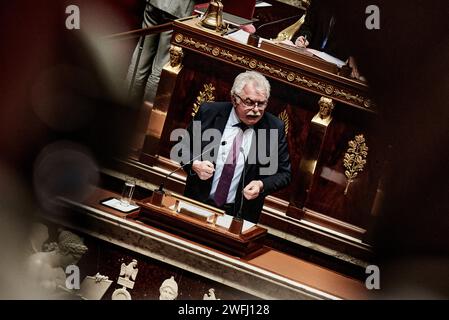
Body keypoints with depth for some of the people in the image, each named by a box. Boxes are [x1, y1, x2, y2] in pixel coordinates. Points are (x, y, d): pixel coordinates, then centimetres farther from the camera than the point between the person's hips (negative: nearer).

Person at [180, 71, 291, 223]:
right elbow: (183, 146, 8)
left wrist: (262, 185, -14)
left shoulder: (274, 128, -4)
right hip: (198, 202, 0)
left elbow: (284, 173, 5)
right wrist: (195, 164, -12)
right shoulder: (209, 112, -3)